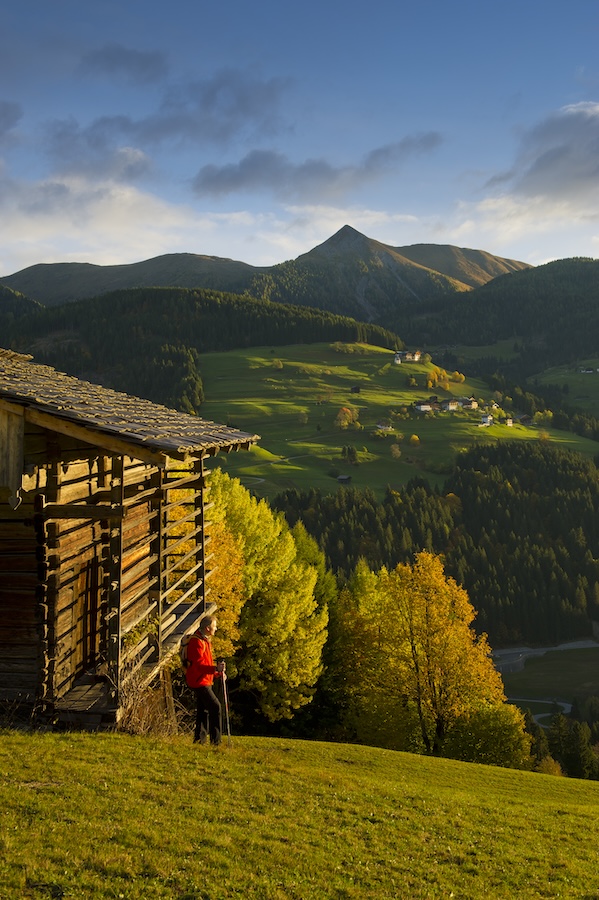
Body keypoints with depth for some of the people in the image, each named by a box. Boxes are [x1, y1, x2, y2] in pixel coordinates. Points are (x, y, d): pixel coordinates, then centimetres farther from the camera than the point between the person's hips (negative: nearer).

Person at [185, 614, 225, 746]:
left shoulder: (205, 640, 18)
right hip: (199, 681, -11)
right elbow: (198, 664, -26)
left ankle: (200, 739, 17)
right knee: (215, 706, -14)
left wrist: (218, 673, 16)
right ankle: (215, 740, -12)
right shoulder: (196, 641, -16)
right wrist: (215, 669, -36)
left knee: (203, 710, 12)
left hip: (204, 681, 11)